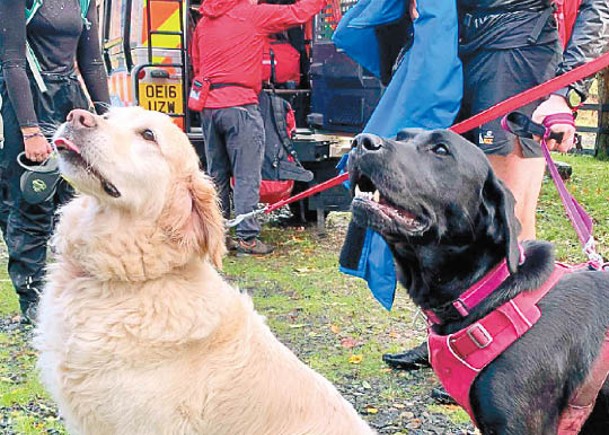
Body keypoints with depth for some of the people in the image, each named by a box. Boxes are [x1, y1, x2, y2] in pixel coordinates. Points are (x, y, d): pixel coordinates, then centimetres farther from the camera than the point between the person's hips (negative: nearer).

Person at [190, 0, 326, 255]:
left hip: (209, 107, 7)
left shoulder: (204, 22, 17)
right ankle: (247, 237, -2)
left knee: (217, 175, 12)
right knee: (247, 176, -3)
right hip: (240, 105, -7)